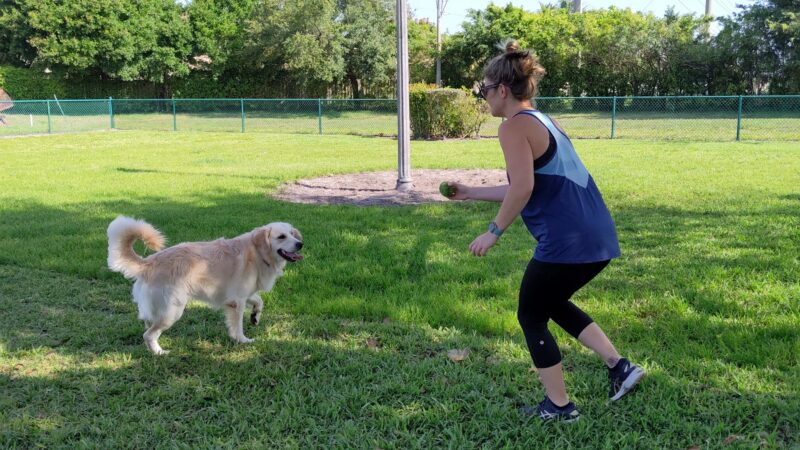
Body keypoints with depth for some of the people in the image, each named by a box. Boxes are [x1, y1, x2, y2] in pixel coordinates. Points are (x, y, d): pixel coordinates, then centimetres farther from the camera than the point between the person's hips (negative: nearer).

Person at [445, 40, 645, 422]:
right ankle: (620, 366, 22)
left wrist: (493, 232, -12)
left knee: (531, 317, 12)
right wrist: (471, 193, 31)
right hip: (598, 237, 9)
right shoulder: (543, 120, 20)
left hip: (566, 242, -9)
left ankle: (558, 407, 23)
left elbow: (522, 187, -23)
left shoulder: (514, 126, -9)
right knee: (553, 304, 29)